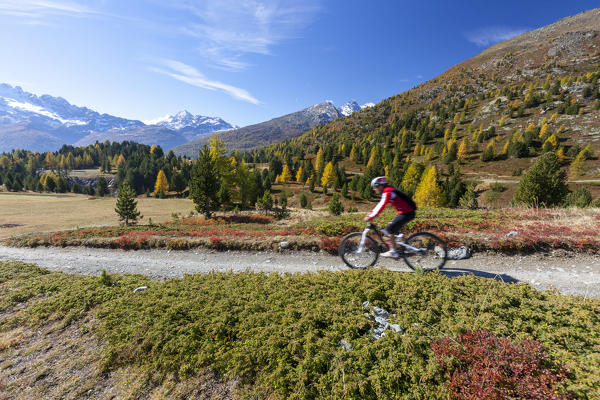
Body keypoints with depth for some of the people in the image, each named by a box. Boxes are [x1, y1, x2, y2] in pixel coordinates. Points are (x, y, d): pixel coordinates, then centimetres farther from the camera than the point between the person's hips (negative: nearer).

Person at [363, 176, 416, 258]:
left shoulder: (387, 193, -19)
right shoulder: (388, 191, 12)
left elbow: (381, 207, -26)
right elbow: (380, 205, 20)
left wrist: (370, 217, -25)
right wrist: (371, 213, 16)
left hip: (407, 213, -10)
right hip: (405, 212, 10)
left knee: (389, 229, -11)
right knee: (392, 230, 11)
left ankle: (393, 252, -6)